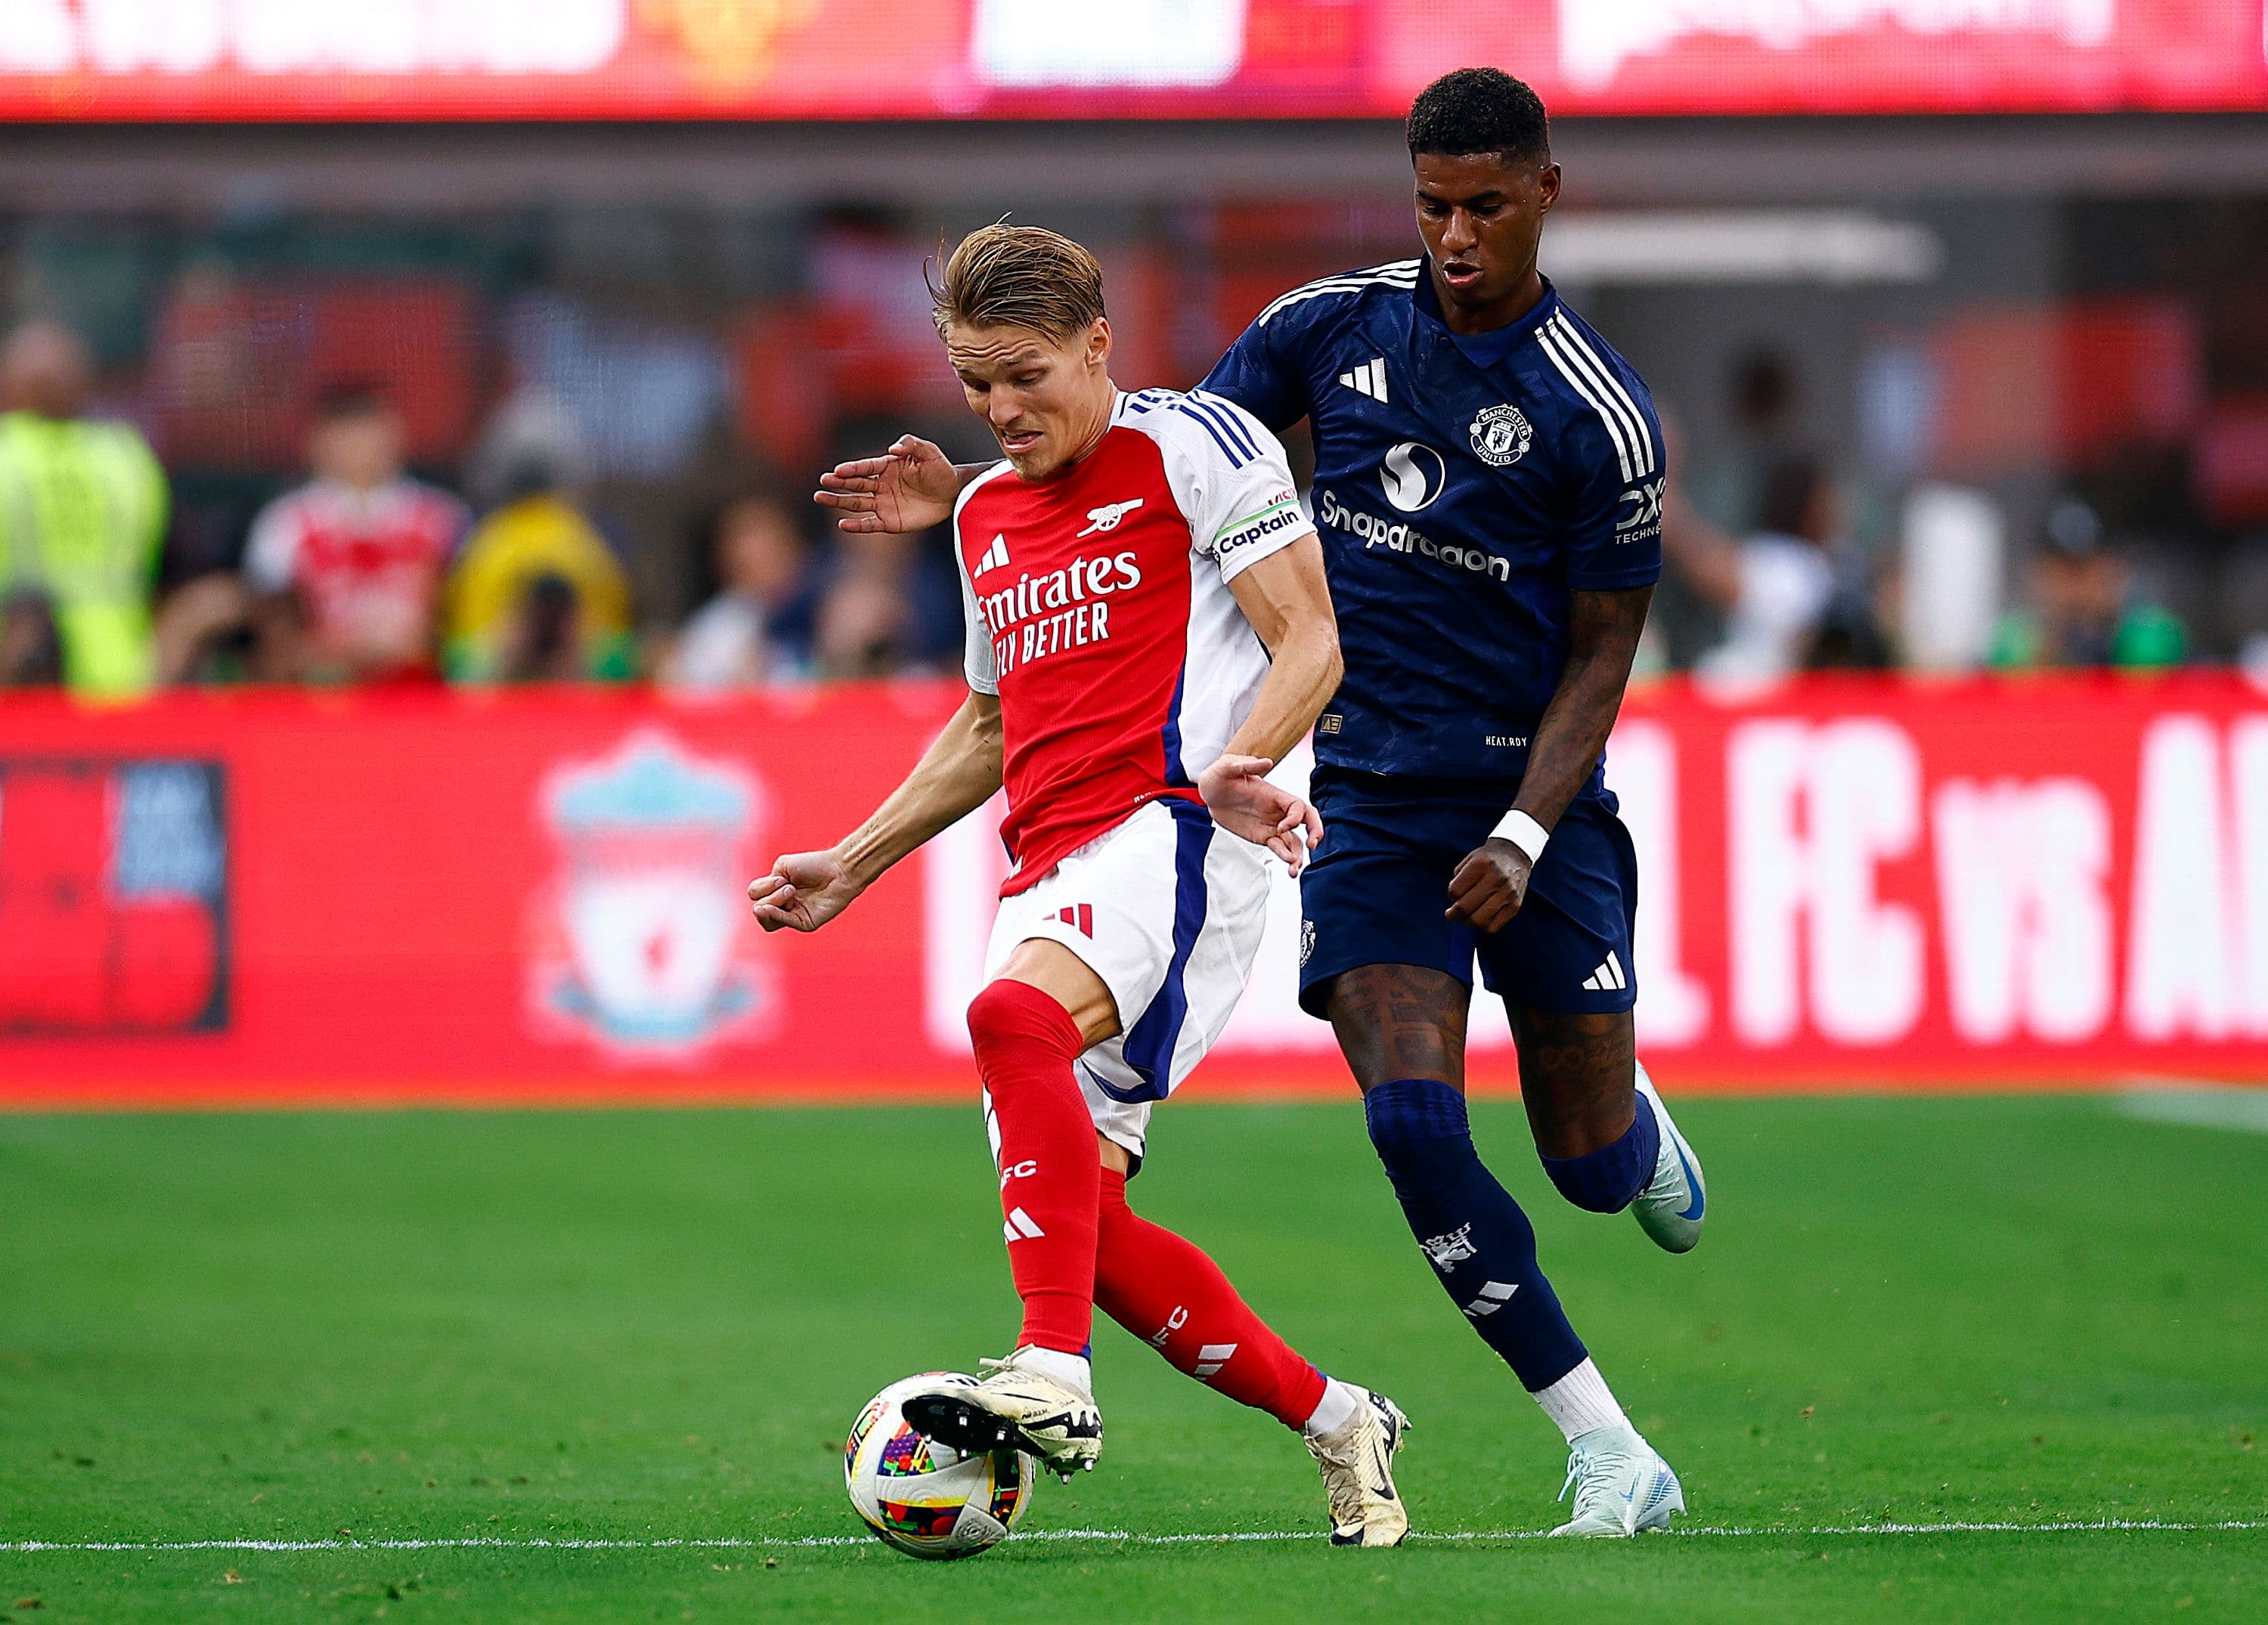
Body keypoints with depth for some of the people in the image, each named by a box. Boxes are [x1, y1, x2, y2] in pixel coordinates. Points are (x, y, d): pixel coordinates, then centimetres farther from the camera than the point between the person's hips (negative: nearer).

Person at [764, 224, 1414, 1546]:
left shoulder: (1194, 445, 1)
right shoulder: (986, 515, 23)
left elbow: (1310, 644, -6)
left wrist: (1237, 764, -24)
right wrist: (852, 867, 30)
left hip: (1169, 832, -8)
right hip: (1053, 871, 8)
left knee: (1016, 1014, -36)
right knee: (1079, 1217, -2)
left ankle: (1054, 1381, -45)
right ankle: (1337, 1423, 13)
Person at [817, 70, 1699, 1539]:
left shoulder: (1600, 414, -9)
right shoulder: (1334, 325, 1)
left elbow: (1601, 650, -5)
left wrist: (1524, 835, -17)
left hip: (1534, 800, -2)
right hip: (1370, 799, 2)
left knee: (1591, 1168, 3)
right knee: (1413, 1123, -17)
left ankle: (1635, 1112, 44)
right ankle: (1612, 1458, -9)